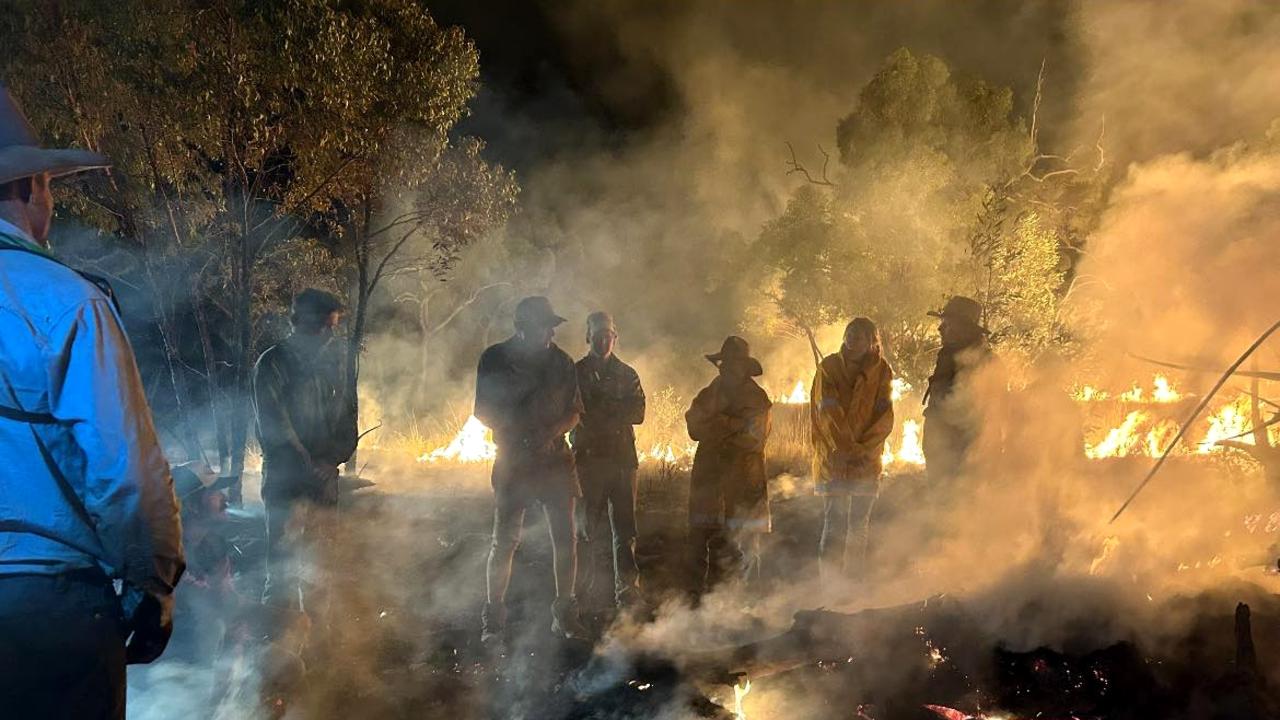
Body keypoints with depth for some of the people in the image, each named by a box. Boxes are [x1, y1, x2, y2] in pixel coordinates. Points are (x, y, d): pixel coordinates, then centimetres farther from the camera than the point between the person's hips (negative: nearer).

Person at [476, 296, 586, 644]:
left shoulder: (560, 360, 7)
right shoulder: (495, 358, 0)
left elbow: (574, 411, 10)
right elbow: (484, 411, 1)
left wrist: (550, 433, -10)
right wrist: (518, 432, -13)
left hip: (556, 459, 3)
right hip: (513, 460, -3)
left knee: (565, 537, 1)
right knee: (504, 541, -2)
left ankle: (565, 614, 14)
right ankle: (492, 621, 8)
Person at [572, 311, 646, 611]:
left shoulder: (627, 374, 15)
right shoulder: (576, 373, 8)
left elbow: (638, 413, 4)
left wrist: (597, 411, -6)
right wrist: (615, 411, -8)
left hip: (622, 458, 2)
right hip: (588, 458, -2)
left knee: (624, 525, -3)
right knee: (593, 525, 0)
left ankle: (627, 587, -2)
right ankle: (591, 586, 6)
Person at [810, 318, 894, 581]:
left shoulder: (882, 371, 4)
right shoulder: (829, 367, -1)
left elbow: (885, 418, -1)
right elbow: (828, 414, -7)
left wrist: (864, 449, -12)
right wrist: (846, 448, -15)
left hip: (867, 460, 2)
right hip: (833, 458, -2)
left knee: (860, 525, 8)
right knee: (834, 523, -9)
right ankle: (829, 580, -5)